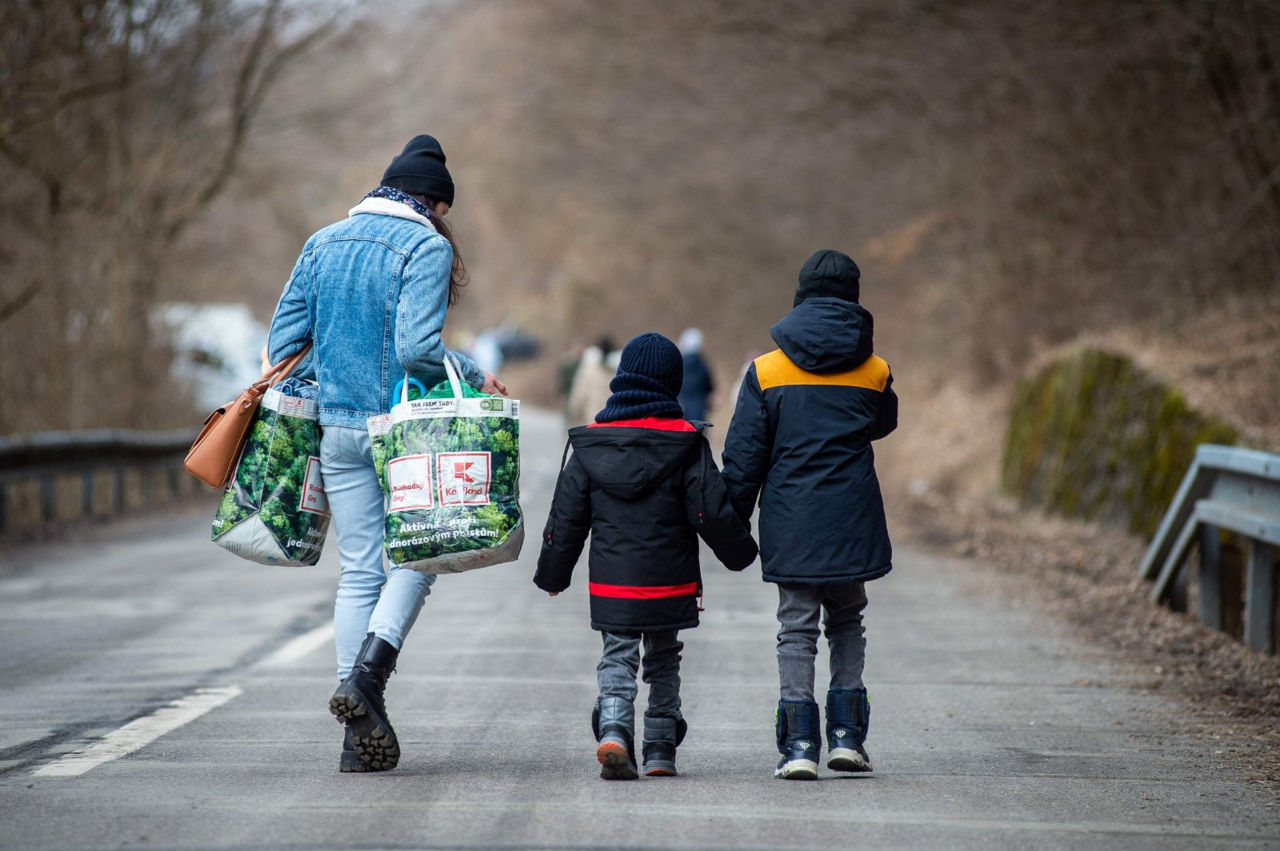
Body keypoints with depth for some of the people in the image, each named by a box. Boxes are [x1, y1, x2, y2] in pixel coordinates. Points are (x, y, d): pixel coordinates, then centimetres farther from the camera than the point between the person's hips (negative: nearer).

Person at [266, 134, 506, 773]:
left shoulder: (323, 243, 11)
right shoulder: (426, 246, -7)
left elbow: (283, 341, 10)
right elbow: (417, 347, -17)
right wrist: (476, 379, -4)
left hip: (337, 428, 5)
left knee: (359, 570, 8)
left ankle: (360, 739, 4)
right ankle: (366, 676, -13)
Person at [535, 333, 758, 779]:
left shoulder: (590, 444, 1)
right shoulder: (685, 445, -6)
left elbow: (566, 519, 4)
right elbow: (713, 512, -7)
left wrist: (552, 575, 16)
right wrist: (740, 551, 11)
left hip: (610, 586, 1)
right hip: (669, 584, 0)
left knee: (617, 659, 5)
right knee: (663, 662, 16)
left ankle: (613, 728, -20)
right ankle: (660, 748, 14)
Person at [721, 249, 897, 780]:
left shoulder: (766, 371, -2)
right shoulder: (873, 372, 1)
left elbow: (743, 456, -1)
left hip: (790, 523, -1)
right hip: (851, 522, 1)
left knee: (797, 629, 4)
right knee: (846, 622, 17)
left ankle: (799, 744, -3)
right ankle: (846, 735, 10)